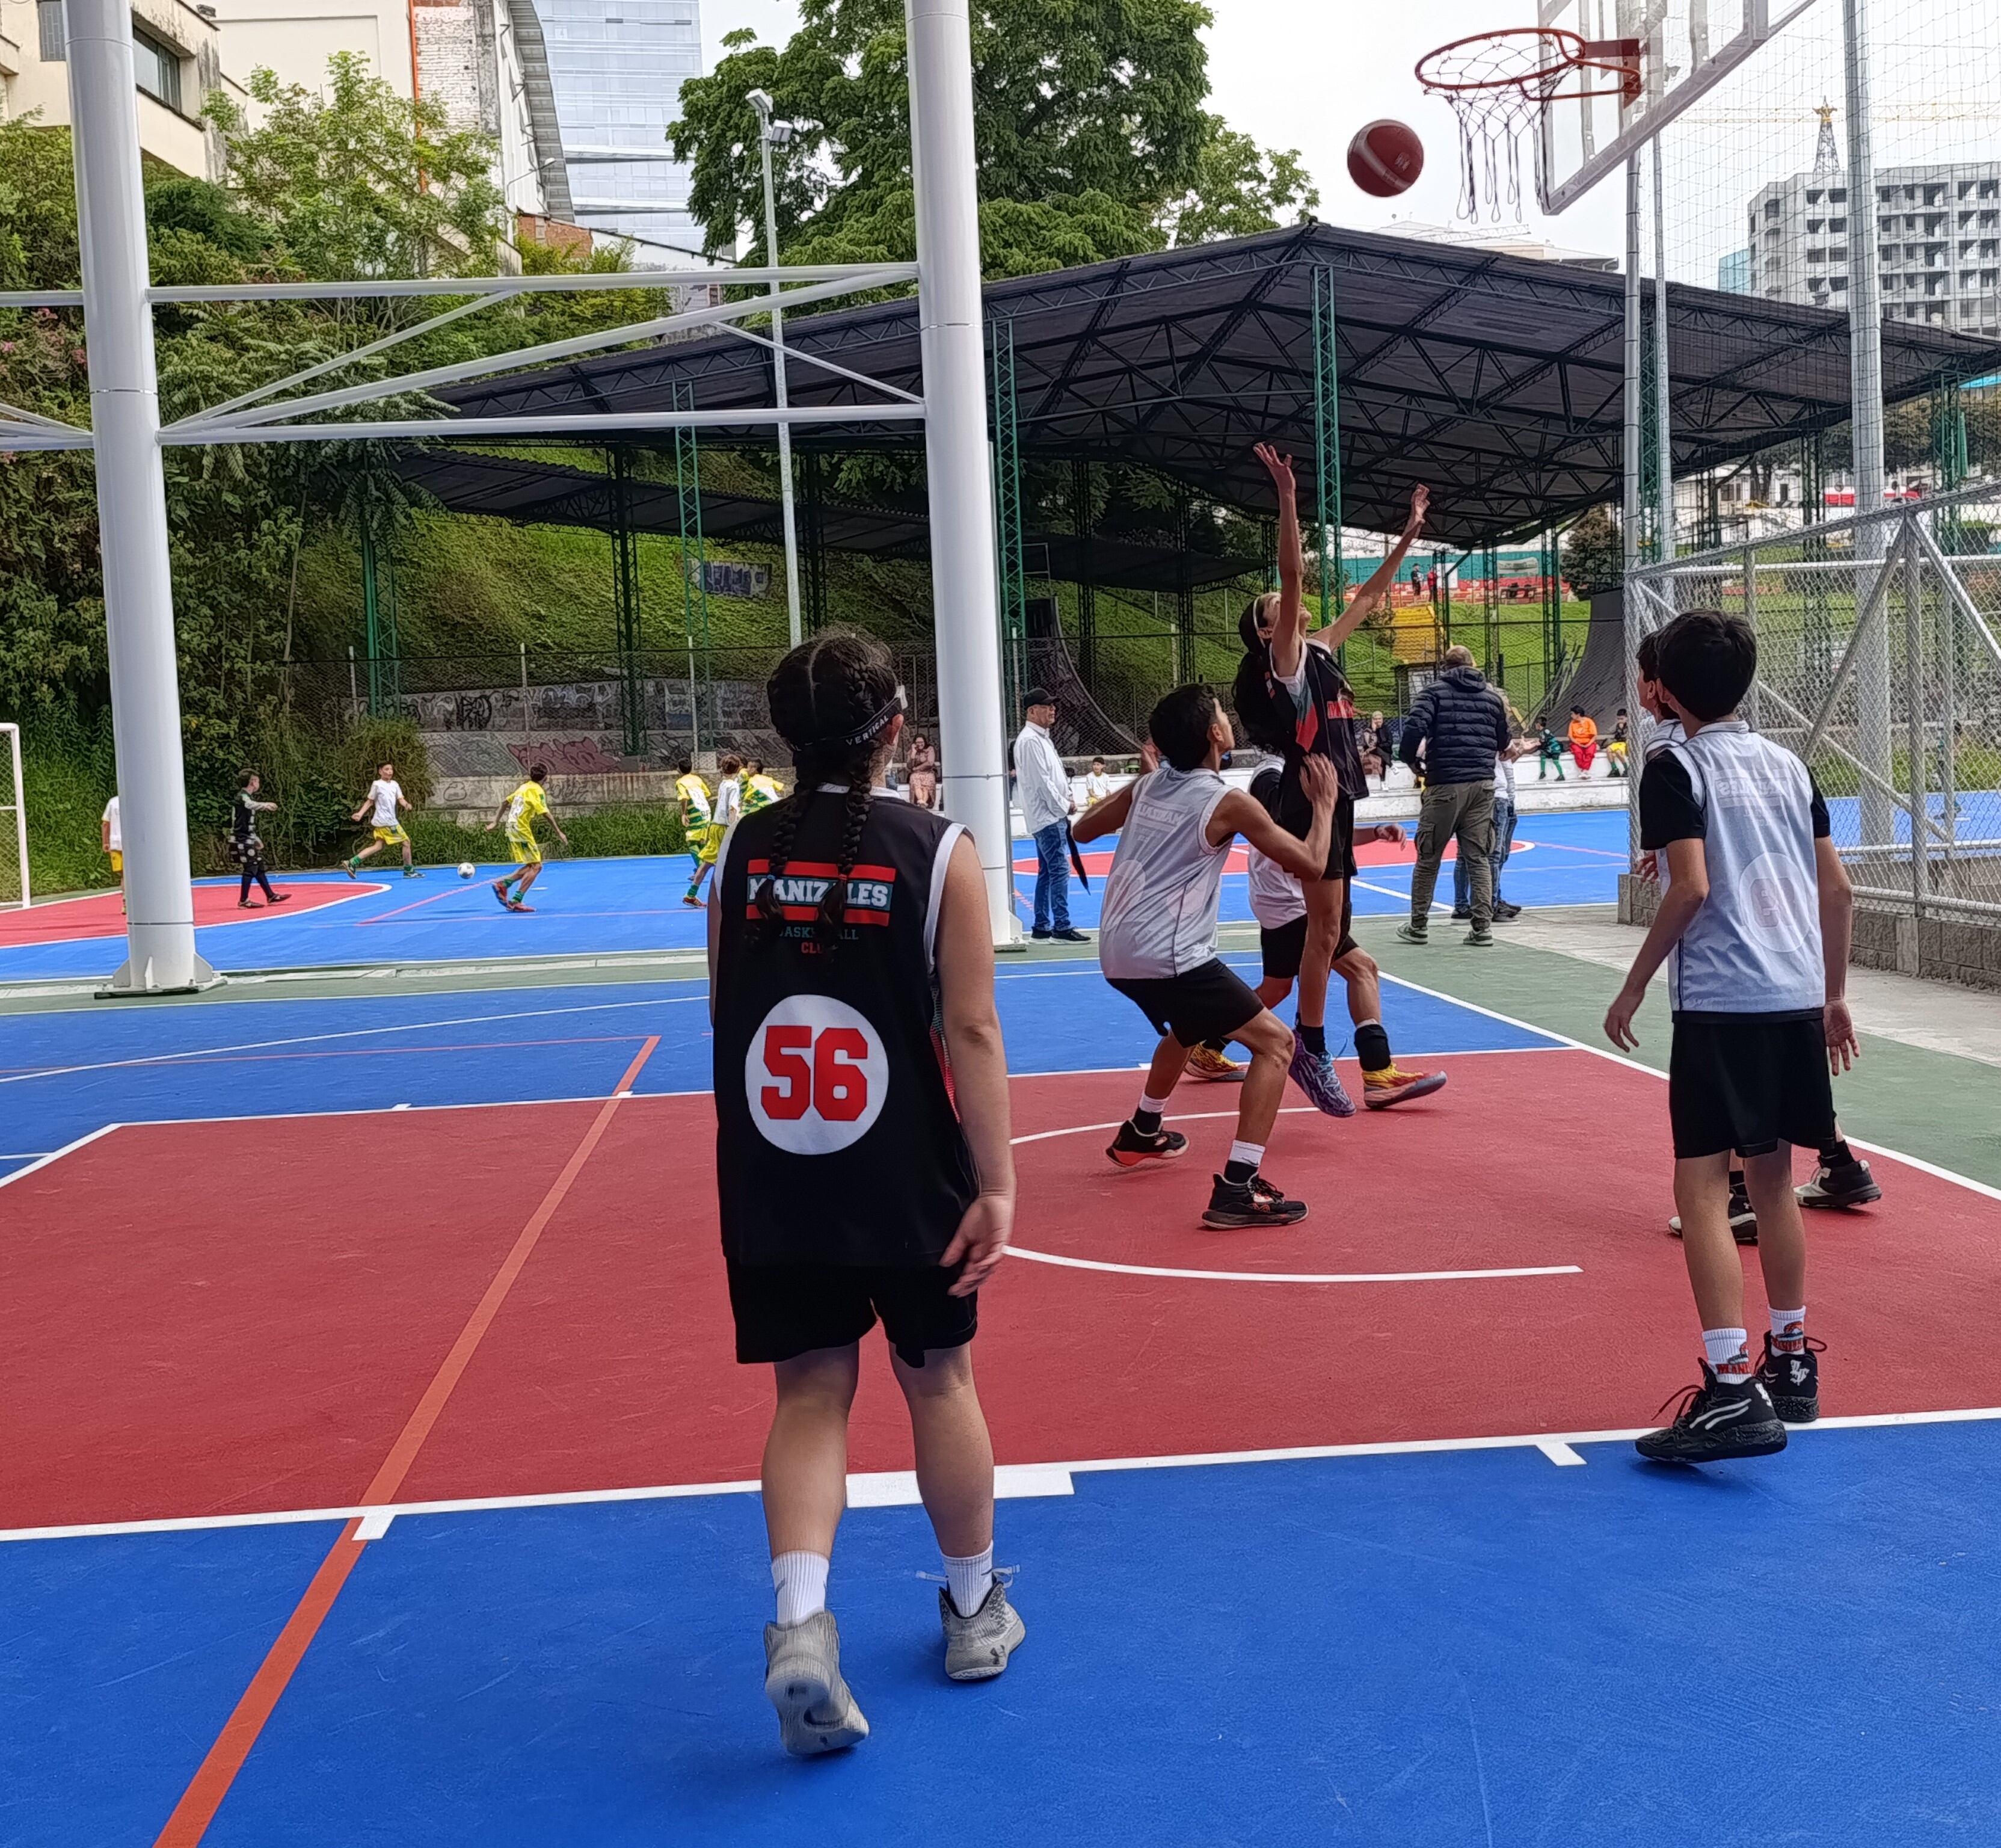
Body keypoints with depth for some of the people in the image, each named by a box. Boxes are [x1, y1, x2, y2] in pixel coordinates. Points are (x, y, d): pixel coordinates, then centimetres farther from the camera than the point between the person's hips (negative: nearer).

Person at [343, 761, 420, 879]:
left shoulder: (395, 784, 14)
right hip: (387, 821, -7)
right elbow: (370, 802, 2)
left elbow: (401, 799, 7)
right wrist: (360, 814, -7)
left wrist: (406, 804, -15)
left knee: (378, 846, 5)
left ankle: (352, 863, 2)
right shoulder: (377, 784, -3)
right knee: (406, 842, -2)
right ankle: (409, 871, 8)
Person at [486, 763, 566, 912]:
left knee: (532, 866, 14)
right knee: (536, 866, -6)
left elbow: (506, 803, 22)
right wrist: (559, 833, -16)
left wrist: (496, 822, 29)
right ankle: (515, 902, -12)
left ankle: (503, 883, 8)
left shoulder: (525, 787, 16)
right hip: (522, 831, -9)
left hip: (512, 829, 9)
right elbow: (546, 814, -19)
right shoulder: (537, 791, -10)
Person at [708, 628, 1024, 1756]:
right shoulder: (939, 850, -10)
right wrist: (997, 1185, -12)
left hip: (773, 1176, 2)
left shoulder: (742, 850, -1)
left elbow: (727, 1015, 8)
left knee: (810, 1392, 9)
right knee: (939, 1378, 15)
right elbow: (972, 1029, -15)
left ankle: (799, 1619, -10)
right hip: (904, 1175, -2)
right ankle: (976, 1613, 31)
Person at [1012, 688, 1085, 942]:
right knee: (1060, 869, -12)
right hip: (1047, 816, -10)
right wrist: (1064, 806, -12)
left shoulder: (1043, 738, 17)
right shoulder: (1030, 741, -14)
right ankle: (1062, 927, -11)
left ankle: (1041, 927, 16)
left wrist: (1068, 796, 6)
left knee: (1047, 872, 12)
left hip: (1052, 816, 10)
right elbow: (1042, 781, -19)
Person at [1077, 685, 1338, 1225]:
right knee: (1275, 1042, -4)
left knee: (1187, 1030, 36)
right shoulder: (1228, 804, -9)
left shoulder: (1146, 786, 10)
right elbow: (1311, 865, -4)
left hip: (1119, 951, 8)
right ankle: (1237, 1190, -15)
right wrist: (1324, 804, 12)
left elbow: (1083, 829, 27)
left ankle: (1141, 1135, 54)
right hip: (1168, 957, -8)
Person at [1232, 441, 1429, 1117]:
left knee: (1329, 929, 10)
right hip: (1309, 796, -9)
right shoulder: (1284, 656, -6)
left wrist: (1409, 534, 25)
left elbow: (1368, 598, 25)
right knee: (1326, 927, -9)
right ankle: (1310, 1048, -4)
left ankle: (1307, 1043, 17)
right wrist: (1288, 496, -24)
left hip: (1333, 797, 9)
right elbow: (1294, 575, -19)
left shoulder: (1319, 653, 17)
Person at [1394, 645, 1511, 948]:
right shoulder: (1493, 696, 11)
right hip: (1482, 785, 3)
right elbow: (1502, 743, 15)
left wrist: (1411, 760, 0)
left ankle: (1418, 926, 13)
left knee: (1428, 858, 7)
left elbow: (1415, 727, -15)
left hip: (1445, 785, -3)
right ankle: (1483, 927, 2)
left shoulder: (1435, 692, -1)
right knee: (1479, 858, 7)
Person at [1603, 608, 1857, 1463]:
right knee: (1772, 1176, 18)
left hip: (1720, 1002, -7)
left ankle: (1732, 1391, -15)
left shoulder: (1675, 769, -5)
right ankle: (1790, 1363, 29)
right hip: (1797, 998, 7)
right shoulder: (1789, 765, 13)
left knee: (1702, 1185, -7)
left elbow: (1691, 888, -15)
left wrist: (1635, 986, -6)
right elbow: (1836, 888, 13)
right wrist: (1834, 996, 21)